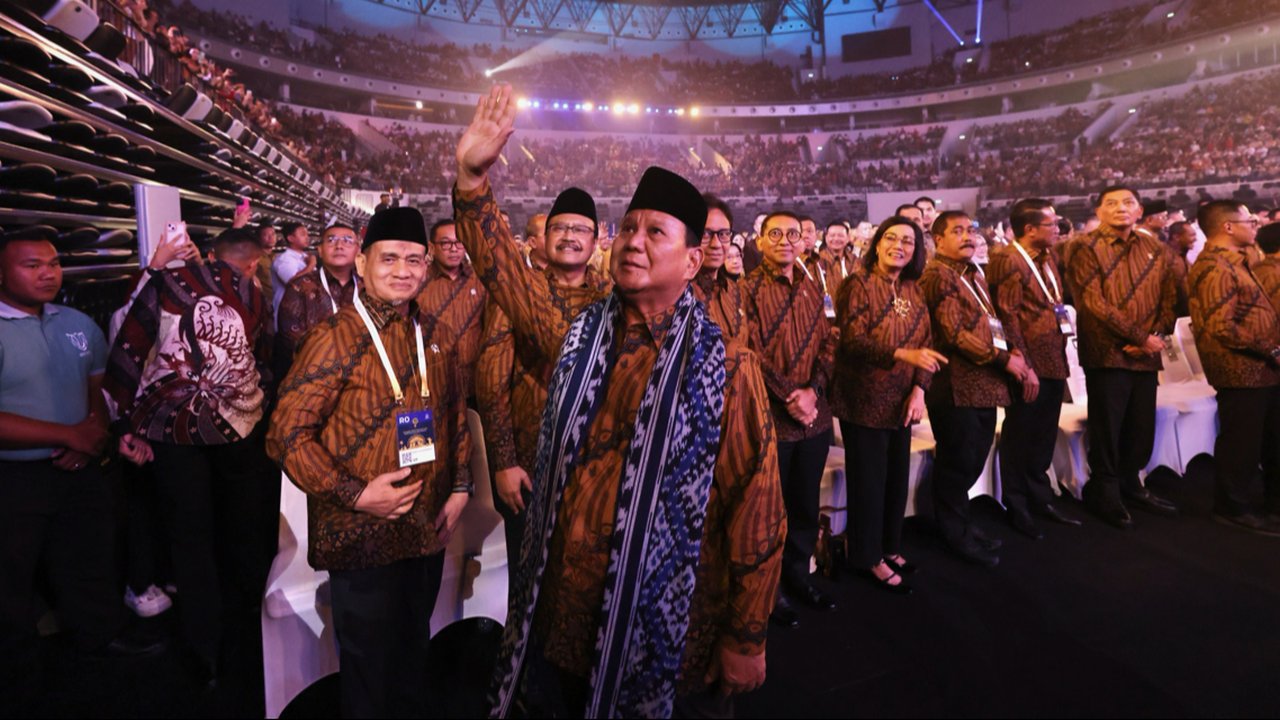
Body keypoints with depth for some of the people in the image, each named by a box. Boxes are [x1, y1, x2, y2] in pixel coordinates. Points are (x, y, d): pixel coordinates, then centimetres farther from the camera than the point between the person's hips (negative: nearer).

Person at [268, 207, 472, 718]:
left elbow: (455, 417, 13)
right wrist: (357, 495, -20)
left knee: (413, 655, 23)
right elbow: (287, 435, -14)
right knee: (370, 671, 13)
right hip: (362, 537, -5)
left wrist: (460, 487, 4)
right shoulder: (335, 338, -13)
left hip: (428, 531, 5)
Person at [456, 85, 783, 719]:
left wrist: (747, 640, -7)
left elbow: (756, 513, -11)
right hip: (558, 618, 4)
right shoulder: (577, 339, 0)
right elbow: (505, 270, 5)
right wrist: (473, 179, -9)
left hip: (663, 636, -4)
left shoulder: (727, 369, -13)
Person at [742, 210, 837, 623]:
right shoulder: (749, 288, -7)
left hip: (814, 414, 6)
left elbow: (827, 343, 10)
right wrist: (788, 397, -17)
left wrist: (813, 390, -7)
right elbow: (751, 352, -13)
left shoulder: (811, 290, 12)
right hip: (770, 416, -6)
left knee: (806, 502, 16)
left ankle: (798, 574, 34)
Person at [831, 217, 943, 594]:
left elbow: (926, 343, 7)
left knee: (897, 476, 15)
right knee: (869, 479, 5)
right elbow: (852, 341, -20)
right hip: (864, 400, -6)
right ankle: (869, 557, 21)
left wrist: (919, 389, -7)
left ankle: (889, 546, 33)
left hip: (901, 401, 6)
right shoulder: (858, 284, -11)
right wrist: (902, 354, -32)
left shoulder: (913, 290, 8)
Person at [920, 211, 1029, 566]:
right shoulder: (938, 274, -12)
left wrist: (1010, 348, 7)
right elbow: (954, 332, -19)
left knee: (973, 461, 18)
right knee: (957, 464, 4)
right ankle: (957, 534, 19)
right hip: (957, 384, -9)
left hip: (984, 383, 9)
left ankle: (959, 521, 34)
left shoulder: (973, 274, 18)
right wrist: (1002, 359, -15)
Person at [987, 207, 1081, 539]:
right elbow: (1007, 316, -18)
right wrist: (1024, 367, -19)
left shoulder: (1047, 258, 13)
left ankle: (1040, 499, 33)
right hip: (1029, 364, -8)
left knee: (1044, 437, 18)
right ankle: (1017, 508, 20)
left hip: (1054, 361, 8)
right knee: (1020, 438, 5)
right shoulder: (1007, 260, -14)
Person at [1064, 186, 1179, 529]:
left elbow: (1169, 298, 11)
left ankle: (1130, 484, 31)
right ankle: (1104, 491, 18)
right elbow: (1093, 303, -14)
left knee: (1142, 426, 12)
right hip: (1107, 353, -5)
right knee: (1107, 428, 2)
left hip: (1145, 355, 6)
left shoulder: (1155, 250, 12)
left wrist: (1157, 336, -7)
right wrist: (1140, 337, -14)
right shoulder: (1085, 247, -6)